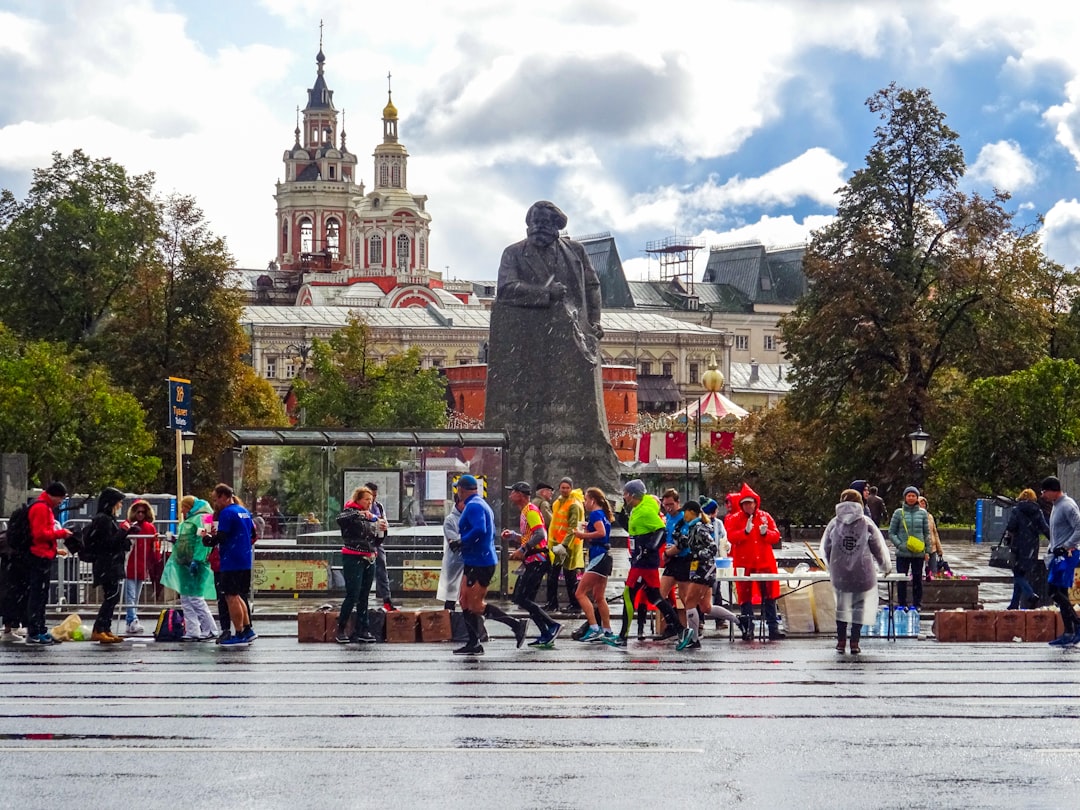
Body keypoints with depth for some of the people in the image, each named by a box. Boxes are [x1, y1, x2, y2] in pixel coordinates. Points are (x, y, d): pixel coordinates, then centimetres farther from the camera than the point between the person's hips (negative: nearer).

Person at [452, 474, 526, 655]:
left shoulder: (473, 506, -16)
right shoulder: (481, 504, 17)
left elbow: (479, 529, -31)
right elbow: (491, 533, 23)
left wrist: (461, 542, -20)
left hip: (479, 563, -11)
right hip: (473, 563, 11)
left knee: (475, 606, -7)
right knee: (466, 602, 11)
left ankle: (516, 625, -5)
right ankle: (473, 644, 12)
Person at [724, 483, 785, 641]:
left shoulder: (765, 517, 9)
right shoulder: (734, 519, 3)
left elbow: (776, 536, 4)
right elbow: (731, 537, -12)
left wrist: (766, 533, -16)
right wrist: (746, 531, -26)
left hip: (764, 562, 1)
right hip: (743, 564, -1)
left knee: (769, 595, 1)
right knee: (745, 596, 1)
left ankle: (773, 627, 4)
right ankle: (747, 628, 6)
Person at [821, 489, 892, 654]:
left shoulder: (834, 523, 1)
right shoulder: (866, 523, -4)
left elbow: (825, 548, 8)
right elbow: (879, 548, 2)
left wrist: (832, 567, 25)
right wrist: (886, 567, 18)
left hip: (839, 574, 2)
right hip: (863, 573, -2)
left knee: (842, 606, 16)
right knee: (859, 606, 8)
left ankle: (841, 642, 14)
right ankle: (854, 643, 5)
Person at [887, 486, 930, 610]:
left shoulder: (922, 513, 6)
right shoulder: (898, 513, 1)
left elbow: (927, 533, 11)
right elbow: (891, 533, 3)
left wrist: (927, 551, 6)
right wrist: (900, 545, -11)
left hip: (918, 553, 1)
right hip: (902, 553, -1)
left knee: (917, 579, 5)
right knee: (901, 580, -1)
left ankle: (917, 604, 13)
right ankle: (902, 604, 7)